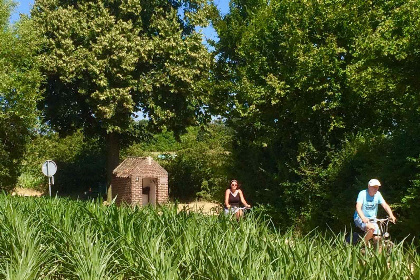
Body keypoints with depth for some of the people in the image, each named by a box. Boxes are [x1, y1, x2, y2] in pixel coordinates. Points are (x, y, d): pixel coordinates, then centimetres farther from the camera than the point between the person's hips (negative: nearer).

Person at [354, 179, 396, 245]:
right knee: (372, 228, -32)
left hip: (372, 219, 5)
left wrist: (391, 216, -25)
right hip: (360, 218, -5)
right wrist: (363, 218, -43)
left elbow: (385, 205, -7)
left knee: (377, 238, -11)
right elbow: (358, 207, -25)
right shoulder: (362, 193, -15)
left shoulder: (378, 194, -1)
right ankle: (363, 244, -10)